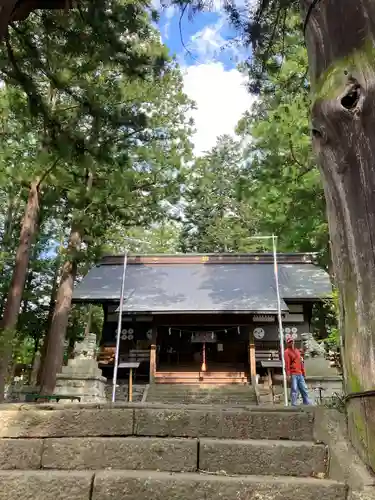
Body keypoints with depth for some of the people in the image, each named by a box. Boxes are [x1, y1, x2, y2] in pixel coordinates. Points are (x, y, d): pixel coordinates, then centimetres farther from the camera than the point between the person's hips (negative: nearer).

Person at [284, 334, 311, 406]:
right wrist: (288, 375, -20)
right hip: (293, 374, -7)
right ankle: (294, 405, -1)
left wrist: (303, 372, 19)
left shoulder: (297, 351, 19)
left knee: (304, 389, 11)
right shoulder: (287, 352, -5)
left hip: (300, 374, 7)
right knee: (294, 390, -6)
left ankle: (307, 403, 19)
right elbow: (287, 364, -13)